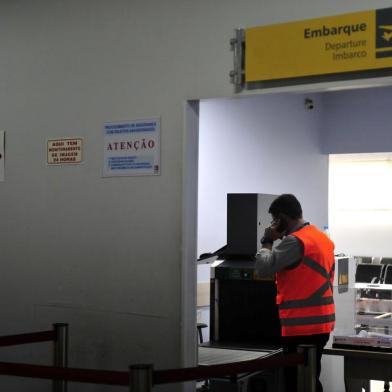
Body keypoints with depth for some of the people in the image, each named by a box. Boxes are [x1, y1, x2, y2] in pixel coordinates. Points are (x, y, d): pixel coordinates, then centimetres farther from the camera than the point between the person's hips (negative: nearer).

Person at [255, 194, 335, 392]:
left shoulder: (294, 241, -16)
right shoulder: (323, 238, 13)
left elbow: (263, 267, -19)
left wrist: (267, 241, -6)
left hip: (302, 326, -9)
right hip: (321, 322, 9)